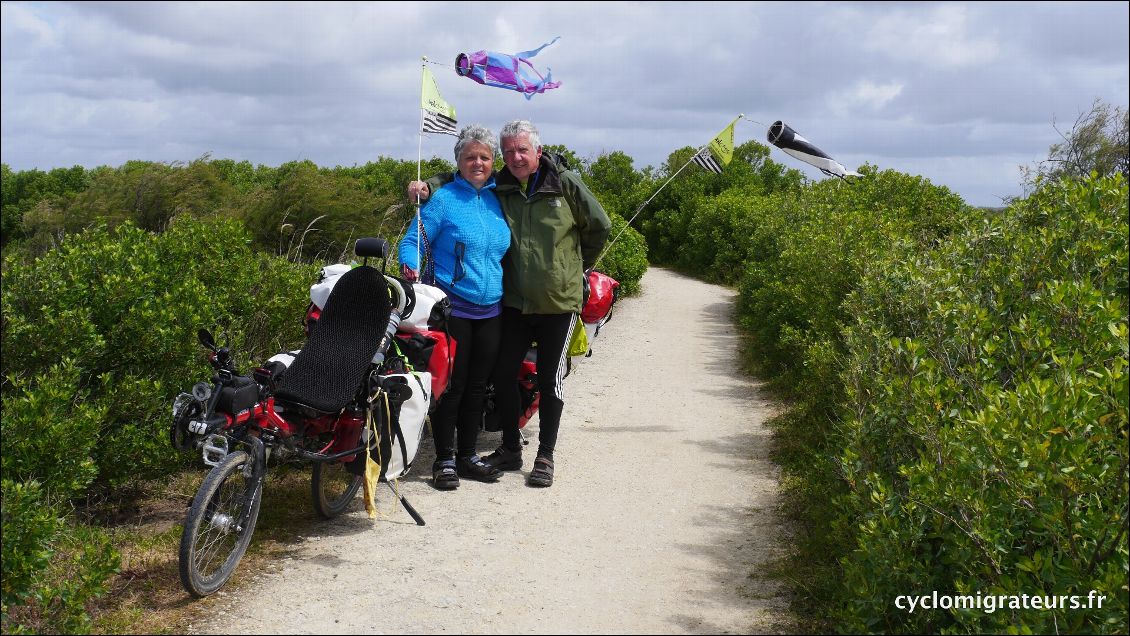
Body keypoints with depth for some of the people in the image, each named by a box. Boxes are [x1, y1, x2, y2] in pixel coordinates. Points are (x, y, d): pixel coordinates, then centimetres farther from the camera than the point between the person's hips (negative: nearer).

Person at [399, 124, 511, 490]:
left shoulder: (498, 199, 10)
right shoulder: (445, 198, -6)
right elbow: (412, 241, -7)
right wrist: (410, 267, -26)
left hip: (491, 310, 5)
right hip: (452, 308, -5)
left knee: (477, 387, 12)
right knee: (451, 385, -2)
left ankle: (468, 455, 23)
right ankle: (445, 460, 9)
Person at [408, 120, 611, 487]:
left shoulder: (565, 184, -4)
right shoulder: (497, 188, 2)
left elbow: (599, 226, 6)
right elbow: (458, 181, 12)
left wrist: (579, 266, 11)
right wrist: (428, 186, -9)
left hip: (558, 302, -3)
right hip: (515, 302, 3)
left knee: (549, 382, 5)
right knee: (503, 375, 5)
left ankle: (545, 457, 16)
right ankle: (510, 449, 22)